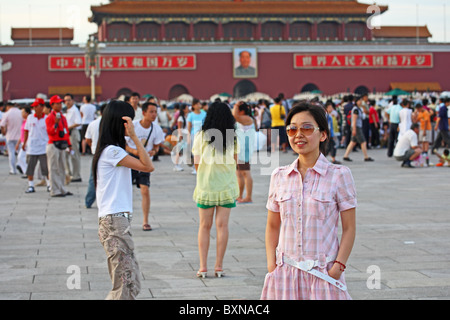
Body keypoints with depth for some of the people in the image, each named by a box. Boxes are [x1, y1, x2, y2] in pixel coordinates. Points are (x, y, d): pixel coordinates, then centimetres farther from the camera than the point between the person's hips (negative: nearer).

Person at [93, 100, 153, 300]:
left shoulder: (111, 151, 18)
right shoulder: (111, 151, -12)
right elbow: (148, 166, -17)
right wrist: (134, 136, -18)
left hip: (118, 221, 10)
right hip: (114, 222, -10)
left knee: (131, 285, 11)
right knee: (125, 286, -10)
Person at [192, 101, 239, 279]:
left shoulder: (201, 136, -7)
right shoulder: (233, 137, -1)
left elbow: (196, 163, -1)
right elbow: (234, 160, 8)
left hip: (205, 185, -1)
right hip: (227, 186, 1)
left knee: (205, 226, 7)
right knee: (222, 225, 4)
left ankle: (203, 266, 5)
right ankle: (219, 266, 4)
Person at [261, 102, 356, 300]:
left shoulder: (339, 175, -3)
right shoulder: (279, 176, 7)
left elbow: (349, 228, -3)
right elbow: (272, 226, 13)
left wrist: (337, 268, -11)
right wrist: (271, 265, 2)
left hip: (323, 274, -3)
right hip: (285, 274, 3)